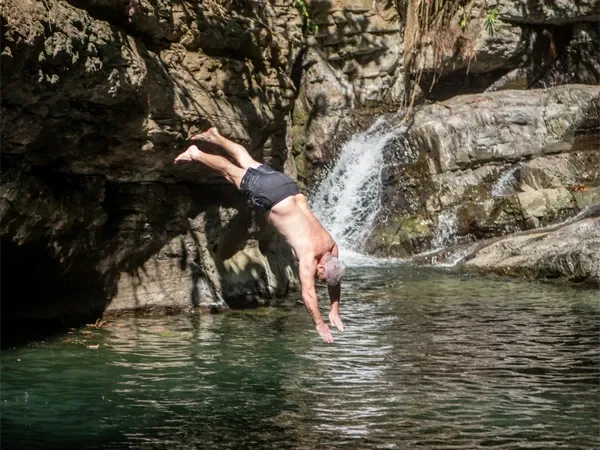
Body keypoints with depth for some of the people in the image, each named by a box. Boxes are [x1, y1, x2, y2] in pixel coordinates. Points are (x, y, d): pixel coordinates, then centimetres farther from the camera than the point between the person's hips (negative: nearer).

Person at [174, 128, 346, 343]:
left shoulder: (331, 246, -9)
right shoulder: (308, 255, -26)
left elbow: (335, 281, 6)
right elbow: (308, 293, -28)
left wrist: (334, 312, 5)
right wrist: (320, 325, -27)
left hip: (285, 185, 5)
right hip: (269, 192, -5)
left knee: (248, 165, 25)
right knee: (233, 171, 15)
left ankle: (214, 136, 44)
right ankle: (196, 154, 34)